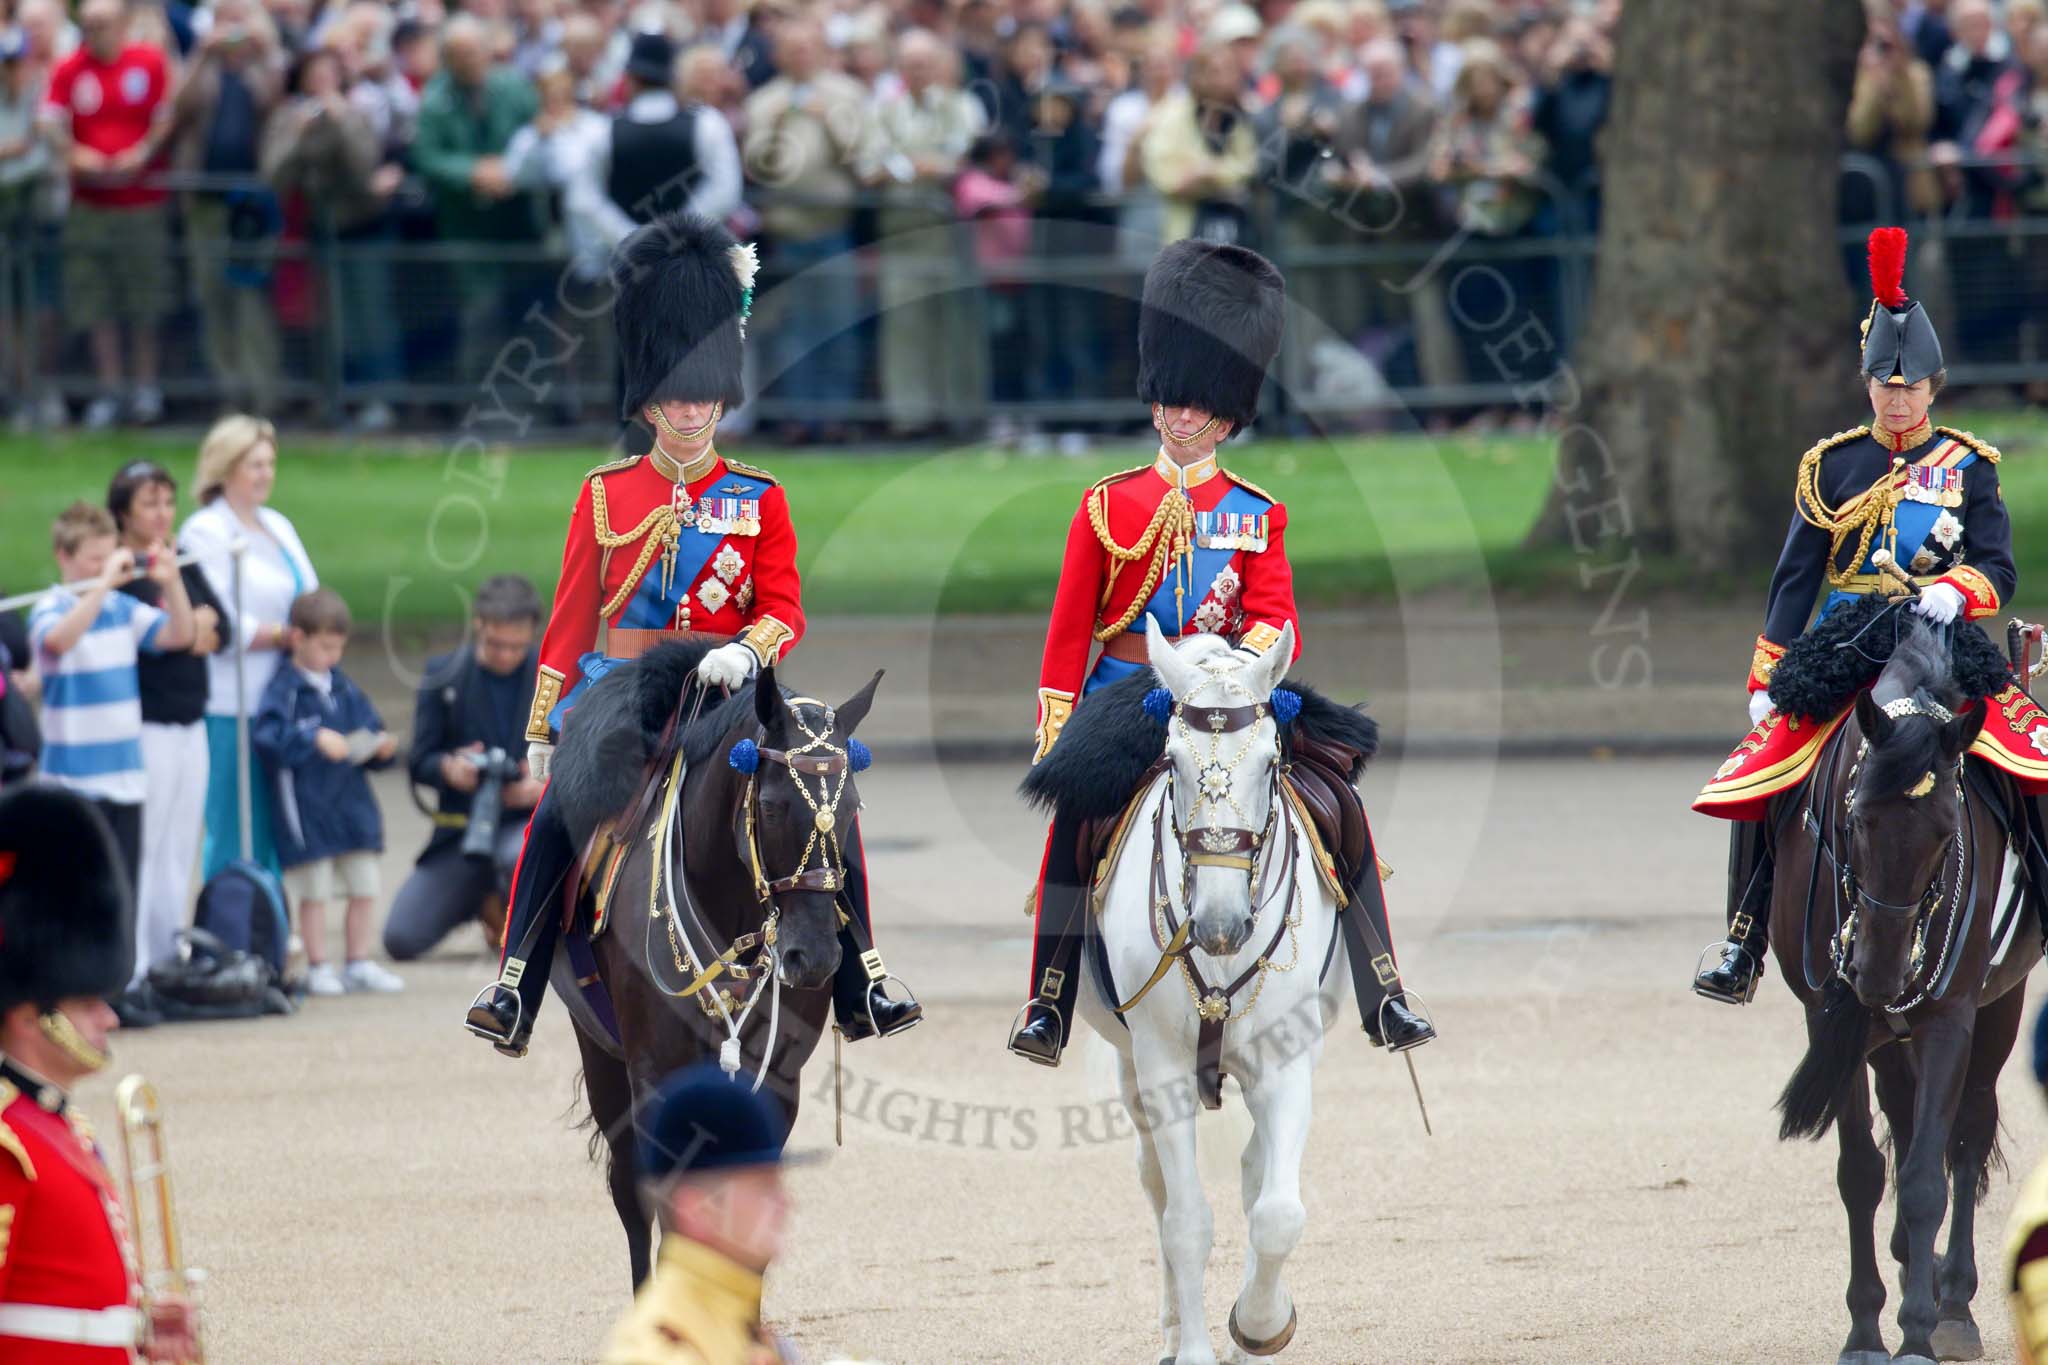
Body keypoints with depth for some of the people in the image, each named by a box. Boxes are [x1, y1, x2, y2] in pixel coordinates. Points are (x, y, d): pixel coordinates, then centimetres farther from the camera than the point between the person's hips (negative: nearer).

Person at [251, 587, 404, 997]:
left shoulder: (344, 687, 12)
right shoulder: (284, 687, -8)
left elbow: (368, 728, 18)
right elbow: (266, 734, -21)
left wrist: (382, 747, -3)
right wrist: (315, 740, -29)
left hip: (351, 800, 6)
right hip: (305, 805, -6)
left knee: (364, 889, 9)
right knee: (314, 892, 0)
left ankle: (358, 964, 19)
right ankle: (318, 967, 9)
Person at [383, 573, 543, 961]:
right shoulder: (444, 676, 1)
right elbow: (419, 763, 0)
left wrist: (545, 784, -23)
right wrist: (449, 769, -24)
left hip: (528, 820, -2)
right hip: (461, 834, 3)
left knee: (521, 856, -42)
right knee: (401, 939, -11)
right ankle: (479, 900, 22)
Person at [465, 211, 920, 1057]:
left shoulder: (759, 501, 6)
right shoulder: (606, 495, 8)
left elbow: (784, 613, 0)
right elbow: (571, 619, 10)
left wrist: (744, 653, -23)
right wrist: (542, 728, 8)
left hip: (728, 695, 0)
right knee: (557, 823, -22)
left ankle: (859, 993, -5)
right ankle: (516, 995, -17)